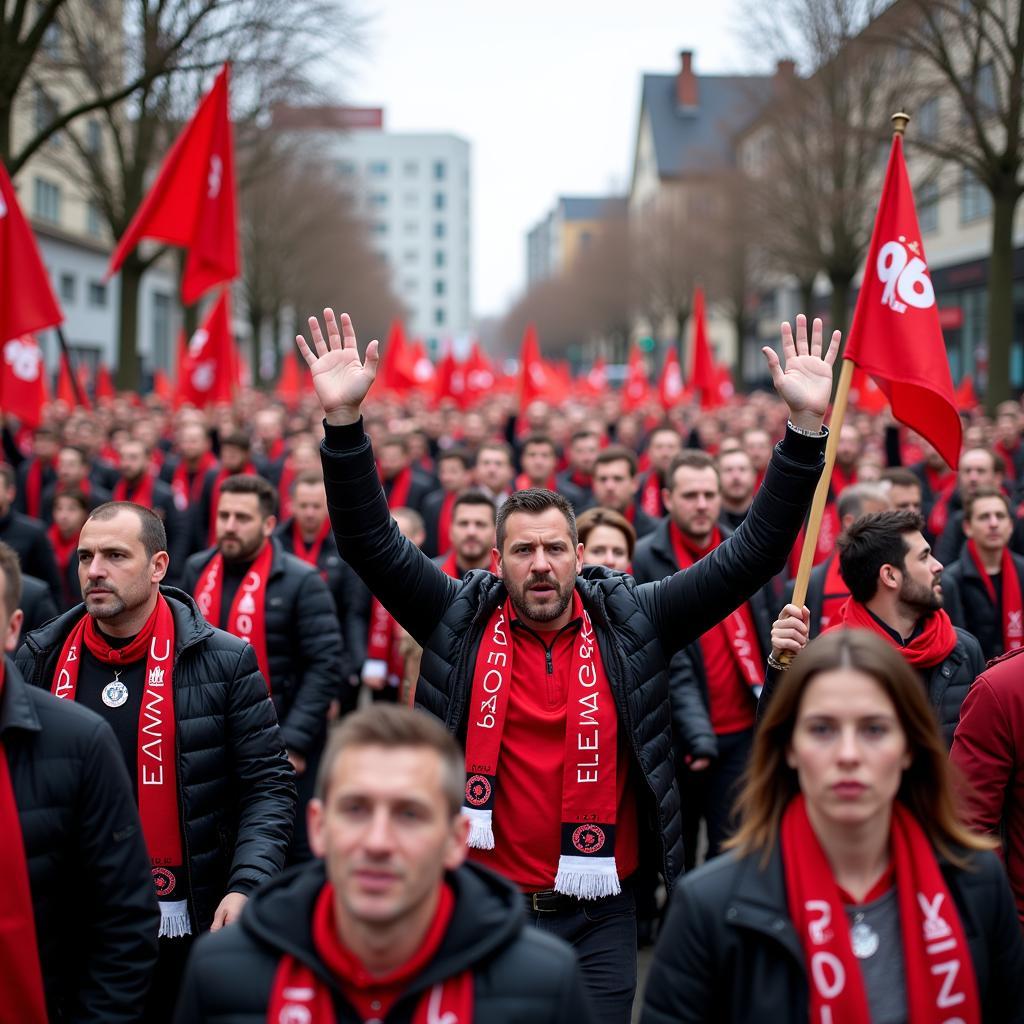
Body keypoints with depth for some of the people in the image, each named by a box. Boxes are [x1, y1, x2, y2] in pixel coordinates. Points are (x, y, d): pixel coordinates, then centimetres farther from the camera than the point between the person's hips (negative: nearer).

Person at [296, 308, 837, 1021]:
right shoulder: (459, 620, 0)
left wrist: (807, 427, -11)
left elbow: (752, 554, -3)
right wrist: (345, 421, -18)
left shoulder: (630, 621, 0)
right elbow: (371, 542, -6)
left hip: (599, 917, 0)